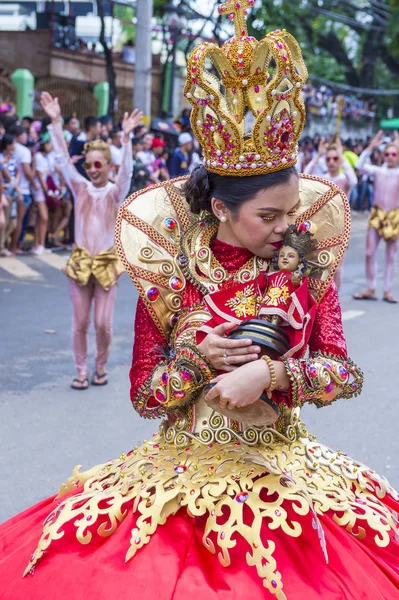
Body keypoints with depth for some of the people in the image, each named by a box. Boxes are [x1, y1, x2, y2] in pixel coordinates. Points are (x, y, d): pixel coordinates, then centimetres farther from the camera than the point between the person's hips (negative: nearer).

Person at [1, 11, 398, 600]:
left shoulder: (307, 267, -2)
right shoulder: (170, 273, -5)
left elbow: (347, 372, -6)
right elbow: (143, 395, -2)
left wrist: (272, 373, -21)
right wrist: (198, 359, -20)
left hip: (284, 462, 1)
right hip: (185, 463, -1)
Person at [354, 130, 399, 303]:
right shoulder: (378, 171, 1)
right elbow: (360, 166, -12)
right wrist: (371, 147, -14)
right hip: (377, 214, 1)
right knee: (369, 253, -1)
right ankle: (370, 289, 10)